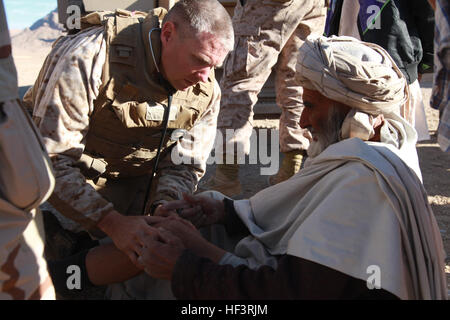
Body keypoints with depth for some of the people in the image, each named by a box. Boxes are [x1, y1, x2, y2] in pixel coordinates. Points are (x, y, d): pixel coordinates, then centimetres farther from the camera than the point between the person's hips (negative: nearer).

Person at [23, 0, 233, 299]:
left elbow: (184, 166, -5)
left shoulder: (206, 89, -11)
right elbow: (50, 159, -32)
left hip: (137, 183, 5)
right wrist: (112, 222, -41)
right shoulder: (88, 58, -30)